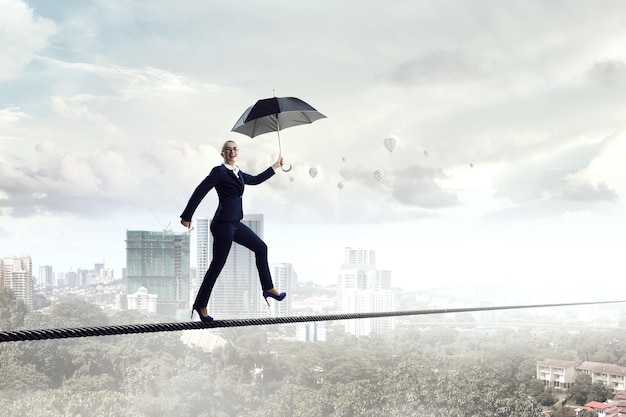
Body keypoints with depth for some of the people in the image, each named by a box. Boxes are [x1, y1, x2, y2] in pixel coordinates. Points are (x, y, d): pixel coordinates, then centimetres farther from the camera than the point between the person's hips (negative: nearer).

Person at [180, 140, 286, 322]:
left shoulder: (238, 173, 14)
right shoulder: (219, 171, -10)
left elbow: (256, 179, 31)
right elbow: (200, 191, -12)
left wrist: (275, 166, 34)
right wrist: (187, 216, -14)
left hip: (235, 223, 9)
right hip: (223, 224, -9)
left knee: (261, 247, 15)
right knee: (217, 264, -4)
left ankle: (268, 288, 24)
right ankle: (201, 305, 9)